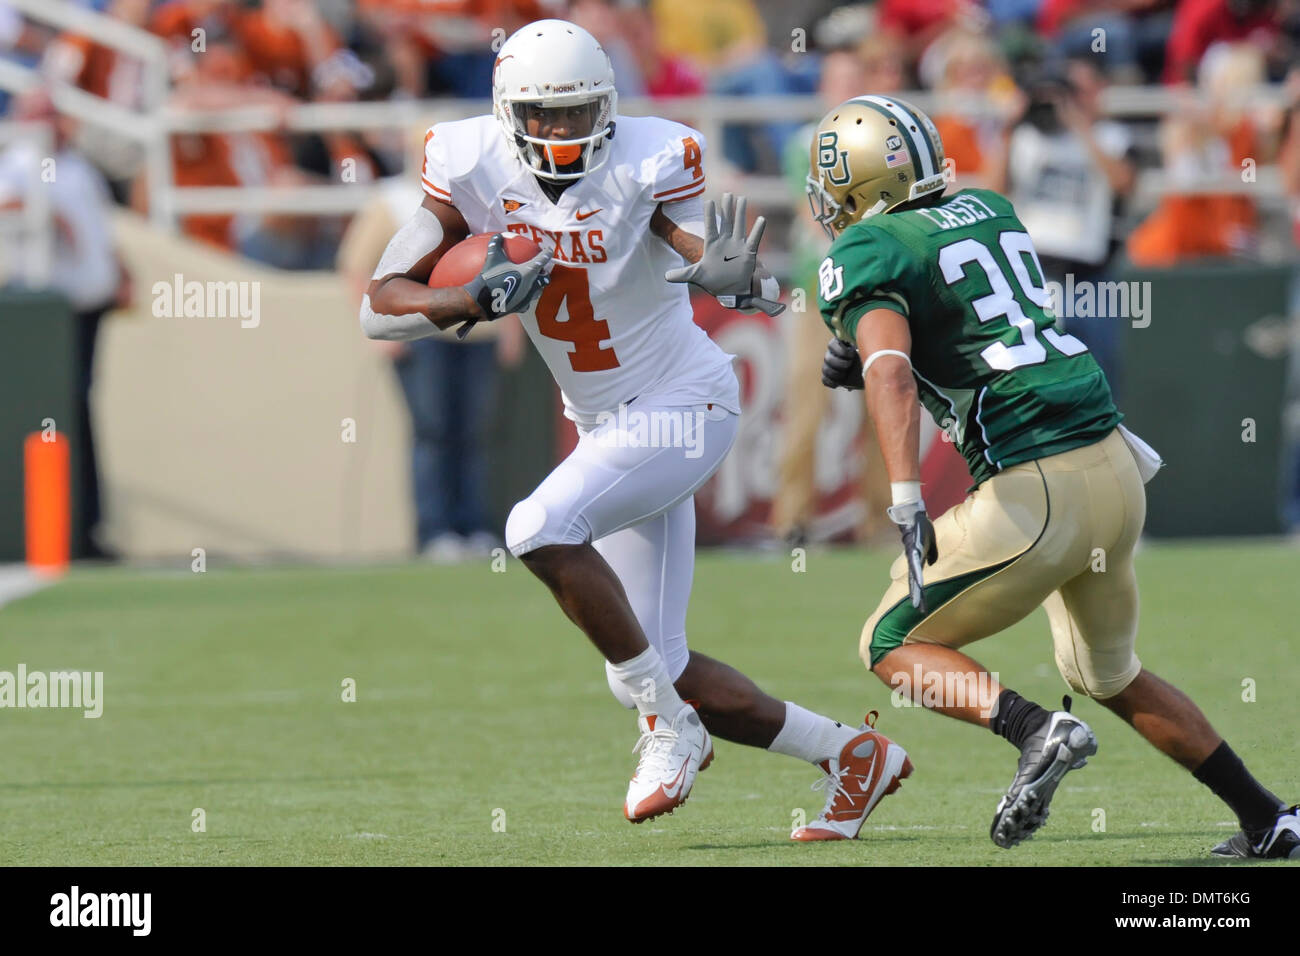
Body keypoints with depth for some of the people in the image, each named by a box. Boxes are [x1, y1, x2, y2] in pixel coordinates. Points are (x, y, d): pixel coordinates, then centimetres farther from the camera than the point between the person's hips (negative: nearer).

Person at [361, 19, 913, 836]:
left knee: (540, 528, -28)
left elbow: (739, 274, -30)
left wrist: (735, 275, -54)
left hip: (684, 407, -6)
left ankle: (670, 725, -14)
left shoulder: (647, 164, -19)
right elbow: (381, 305, -11)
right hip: (608, 425, 6)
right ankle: (852, 756, 20)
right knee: (653, 673, 6)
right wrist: (474, 302, -30)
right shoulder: (472, 168, -8)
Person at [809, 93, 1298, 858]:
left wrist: (907, 502, -30)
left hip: (1035, 493, -8)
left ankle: (1036, 731, -17)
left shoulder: (865, 255, -4)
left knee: (895, 647, 6)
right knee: (1108, 674, 26)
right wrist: (867, 353, 33)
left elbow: (890, 372, -22)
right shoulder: (988, 210, 18)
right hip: (1117, 473, 8)